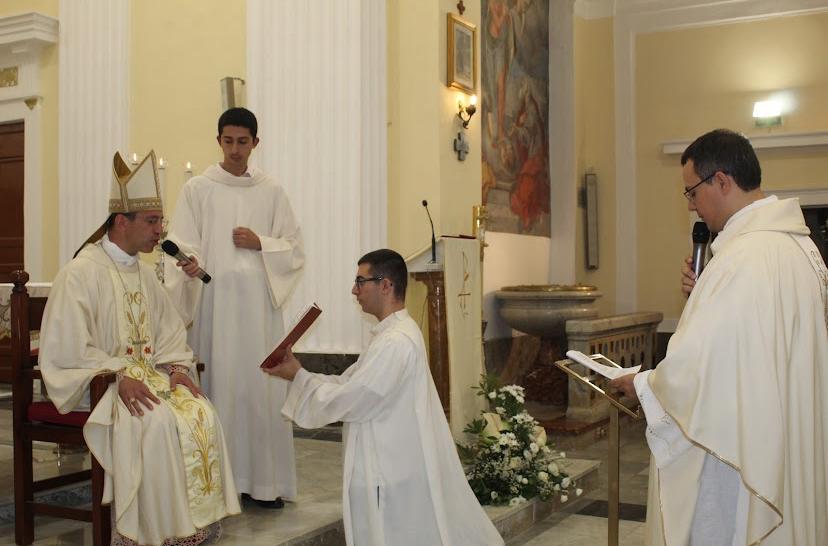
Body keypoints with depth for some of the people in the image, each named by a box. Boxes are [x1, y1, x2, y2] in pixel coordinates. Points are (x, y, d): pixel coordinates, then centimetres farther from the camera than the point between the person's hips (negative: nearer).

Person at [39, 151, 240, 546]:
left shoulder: (144, 274, 14)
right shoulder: (80, 273, -9)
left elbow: (170, 332, 17)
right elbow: (68, 347, -16)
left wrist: (176, 368, -3)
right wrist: (119, 376, -24)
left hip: (148, 375, 7)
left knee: (201, 415, -20)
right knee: (157, 421, -32)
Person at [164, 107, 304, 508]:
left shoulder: (271, 191, 11)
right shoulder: (197, 189, 5)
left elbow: (295, 248, 11)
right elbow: (182, 244, -4)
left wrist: (261, 244, -6)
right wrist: (188, 264, -25)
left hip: (259, 300, 2)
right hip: (213, 298, -1)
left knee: (261, 383, 0)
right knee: (217, 381, -2)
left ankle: (264, 479, 9)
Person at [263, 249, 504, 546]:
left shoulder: (395, 342, -23)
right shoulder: (396, 333, 11)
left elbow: (344, 401, -22)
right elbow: (347, 383, 11)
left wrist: (298, 376, -10)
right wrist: (300, 373, 0)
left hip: (388, 473, -10)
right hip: (391, 466, 10)